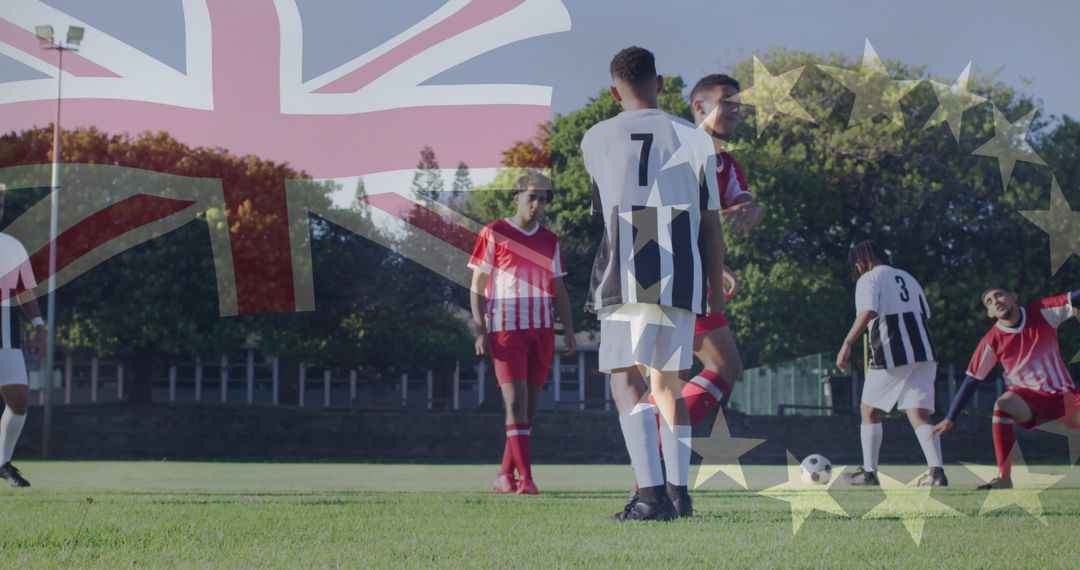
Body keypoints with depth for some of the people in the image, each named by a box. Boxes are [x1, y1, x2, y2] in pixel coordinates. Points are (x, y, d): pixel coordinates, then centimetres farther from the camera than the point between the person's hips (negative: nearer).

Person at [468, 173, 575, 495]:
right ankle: (526, 477, -16)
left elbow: (558, 289, 18)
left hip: (541, 331, 5)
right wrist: (480, 331, -9)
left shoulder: (550, 241, 14)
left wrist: (569, 332, 9)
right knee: (516, 402, -12)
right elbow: (478, 286, 0)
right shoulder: (493, 234, 0)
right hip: (506, 330, -5)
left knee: (529, 405, 5)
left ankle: (505, 475, 13)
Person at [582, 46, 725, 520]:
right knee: (667, 382, 16)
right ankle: (678, 492, 15)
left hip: (627, 276, -3)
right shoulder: (694, 139, 9)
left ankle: (651, 493, -23)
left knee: (627, 380, -8)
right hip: (682, 279, 3)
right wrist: (716, 287, 19)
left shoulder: (595, 139, 6)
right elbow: (710, 223, 10)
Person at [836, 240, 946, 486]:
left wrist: (847, 344, -20)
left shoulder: (869, 279, 0)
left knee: (870, 411, 11)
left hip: (890, 356, -6)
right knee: (919, 415, -1)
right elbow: (925, 315, 21)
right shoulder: (908, 278, 22)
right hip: (924, 354, 6)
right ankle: (936, 471, -20)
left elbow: (868, 312, -17)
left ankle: (869, 472, 11)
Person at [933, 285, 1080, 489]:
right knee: (1003, 405, -33)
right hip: (1027, 396, -1)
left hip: (1063, 394, 1)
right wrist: (950, 419, -8)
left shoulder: (1043, 311, -6)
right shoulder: (992, 340, -8)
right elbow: (972, 380, -5)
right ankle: (1004, 478, -34)